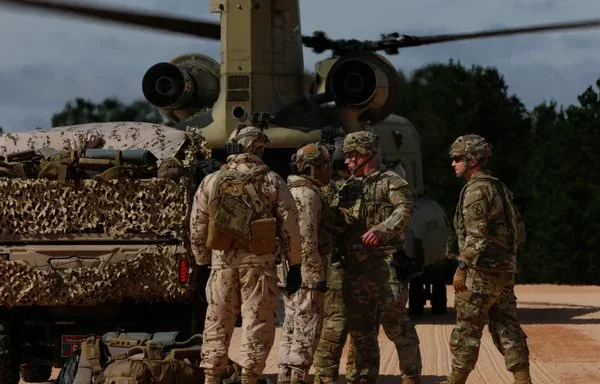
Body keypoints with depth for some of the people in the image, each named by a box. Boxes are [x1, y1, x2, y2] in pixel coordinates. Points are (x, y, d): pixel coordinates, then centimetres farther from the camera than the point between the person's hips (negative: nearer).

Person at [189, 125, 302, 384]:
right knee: (257, 325, 2)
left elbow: (197, 227, 8)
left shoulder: (211, 182, 5)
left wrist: (202, 263, 17)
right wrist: (294, 266, 3)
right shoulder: (271, 181, -1)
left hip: (222, 262, 2)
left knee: (217, 324, 11)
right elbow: (289, 225, -3)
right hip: (259, 264, -2)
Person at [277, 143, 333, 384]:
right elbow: (307, 242, -21)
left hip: (289, 273, 10)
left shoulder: (293, 192, 18)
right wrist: (318, 278, -20)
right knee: (307, 329, -8)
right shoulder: (307, 195, -15)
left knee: (292, 328, 12)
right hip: (306, 273, -10)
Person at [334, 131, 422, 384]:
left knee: (395, 320, -10)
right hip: (353, 264, 7)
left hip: (383, 261, -7)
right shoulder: (347, 188, 19)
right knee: (359, 325, 9)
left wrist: (382, 230, -30)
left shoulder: (390, 182, -1)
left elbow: (404, 210, -16)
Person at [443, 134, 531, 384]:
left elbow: (476, 235, -19)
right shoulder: (500, 189, 17)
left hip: (483, 270, -9)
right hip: (506, 270, 9)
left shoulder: (476, 190, -12)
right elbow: (519, 233, 19)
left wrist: (462, 268, -17)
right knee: (506, 327, 7)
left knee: (467, 329, -1)